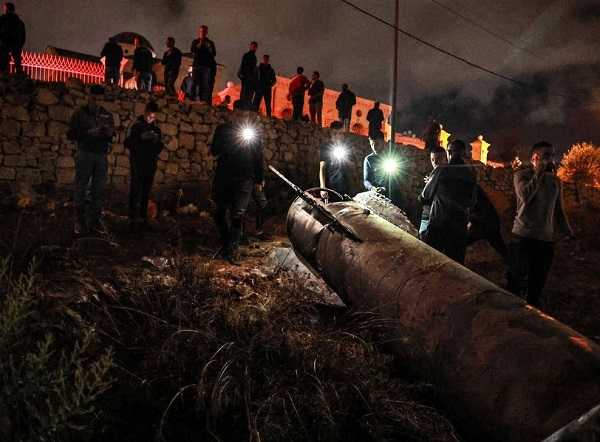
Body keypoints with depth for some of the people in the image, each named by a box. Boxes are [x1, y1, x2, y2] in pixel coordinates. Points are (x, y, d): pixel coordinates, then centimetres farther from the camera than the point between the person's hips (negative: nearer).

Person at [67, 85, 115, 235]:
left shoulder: (107, 115, 11)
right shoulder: (80, 114, 3)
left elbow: (112, 137, 13)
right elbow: (71, 135, -1)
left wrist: (109, 132, -10)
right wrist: (88, 133, -16)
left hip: (101, 156, 3)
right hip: (85, 155, -2)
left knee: (99, 191, 4)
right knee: (81, 189, 1)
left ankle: (94, 221, 12)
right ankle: (79, 221, 10)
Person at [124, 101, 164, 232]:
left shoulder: (156, 128, 12)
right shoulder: (136, 126, -1)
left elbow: (160, 146, 15)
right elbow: (128, 143, -6)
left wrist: (158, 142, -7)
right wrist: (141, 138, -18)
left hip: (150, 164, 4)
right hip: (137, 164, -4)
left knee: (146, 193, 7)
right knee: (136, 192, -7)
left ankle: (143, 219, 14)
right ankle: (133, 220, -4)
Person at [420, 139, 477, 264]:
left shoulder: (441, 171, -5)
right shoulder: (471, 174, 4)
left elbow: (426, 195, 5)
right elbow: (472, 201, 12)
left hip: (439, 223, -4)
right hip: (460, 225, 4)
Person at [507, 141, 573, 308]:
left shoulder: (555, 180, 11)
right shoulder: (522, 174, -3)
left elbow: (558, 209, 16)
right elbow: (525, 196, -23)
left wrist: (567, 232, 6)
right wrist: (538, 173, -16)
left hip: (546, 238, 5)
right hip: (523, 236, -4)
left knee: (538, 283, 10)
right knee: (517, 279, 1)